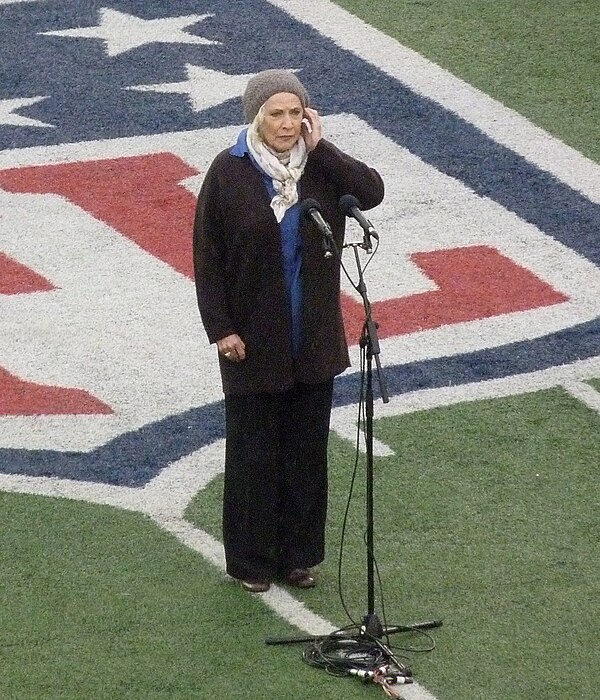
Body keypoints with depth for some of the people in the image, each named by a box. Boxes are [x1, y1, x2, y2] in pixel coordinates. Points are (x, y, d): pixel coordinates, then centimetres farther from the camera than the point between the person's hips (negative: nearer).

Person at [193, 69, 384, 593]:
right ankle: (252, 561, 17)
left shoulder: (320, 165, 0)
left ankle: (299, 555, 23)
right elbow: (207, 254, -7)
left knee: (307, 449, 11)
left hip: (314, 338, 3)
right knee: (254, 451, 6)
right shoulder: (229, 172, -9)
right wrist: (220, 329, -10)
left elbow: (372, 191, -16)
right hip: (254, 340, -3)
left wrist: (319, 148, -17)